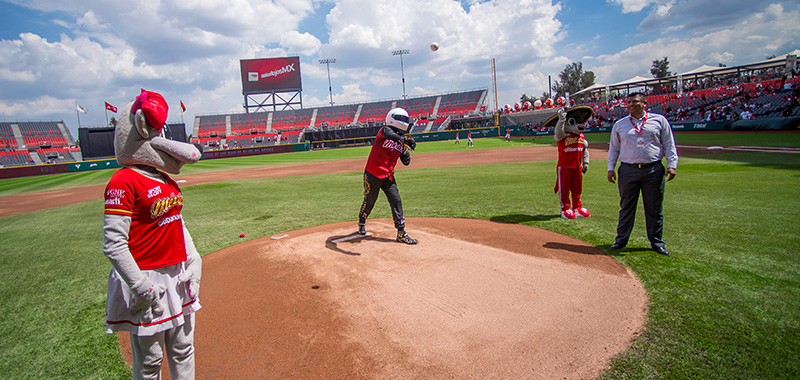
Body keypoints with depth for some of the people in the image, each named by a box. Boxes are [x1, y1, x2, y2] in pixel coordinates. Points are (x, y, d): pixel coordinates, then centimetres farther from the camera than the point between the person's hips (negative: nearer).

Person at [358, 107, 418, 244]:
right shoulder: (385, 131, -10)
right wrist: (402, 138, -56)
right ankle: (361, 223, 37)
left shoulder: (402, 141, 7)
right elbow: (386, 132, -38)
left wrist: (406, 152, -13)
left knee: (396, 202, -2)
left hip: (388, 177, 5)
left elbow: (406, 162, 9)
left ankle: (401, 234, 4)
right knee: (369, 202, 8)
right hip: (372, 175, -5)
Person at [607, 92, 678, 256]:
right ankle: (621, 239, 18)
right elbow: (614, 148, 13)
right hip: (628, 170, 1)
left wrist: (672, 165, -2)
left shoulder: (659, 120, 7)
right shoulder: (619, 124, 10)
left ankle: (656, 242, 18)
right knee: (626, 207, 7)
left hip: (654, 170, 0)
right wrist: (611, 168, 5)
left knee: (655, 208, 6)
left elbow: (669, 145, 8)